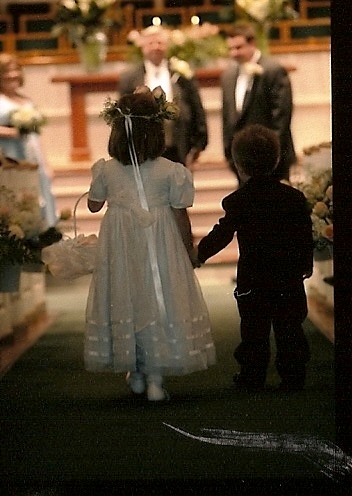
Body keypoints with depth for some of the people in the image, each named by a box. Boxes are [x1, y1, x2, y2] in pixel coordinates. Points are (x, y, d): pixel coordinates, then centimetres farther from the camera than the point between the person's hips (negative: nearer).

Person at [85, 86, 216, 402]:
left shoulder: (105, 169, -7)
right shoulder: (171, 171, -12)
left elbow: (94, 205, 10)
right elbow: (181, 216, -5)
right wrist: (188, 251, 7)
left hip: (120, 251, 2)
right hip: (161, 250, -2)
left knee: (125, 302, 14)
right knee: (159, 304, 6)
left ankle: (136, 374, 24)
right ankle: (155, 378, 5)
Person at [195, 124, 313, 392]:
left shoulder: (237, 201, -9)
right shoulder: (295, 197, -1)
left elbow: (221, 235, -6)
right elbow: (306, 236, 5)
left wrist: (199, 254, 8)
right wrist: (306, 264, 19)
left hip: (253, 281, -2)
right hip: (289, 279, 2)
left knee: (254, 332, 8)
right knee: (289, 330, 8)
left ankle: (253, 377, 15)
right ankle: (293, 377, 11)